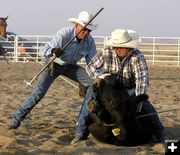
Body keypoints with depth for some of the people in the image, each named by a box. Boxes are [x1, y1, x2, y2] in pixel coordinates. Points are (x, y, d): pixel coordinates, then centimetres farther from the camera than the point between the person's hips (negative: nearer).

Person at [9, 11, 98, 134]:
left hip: (70, 66, 5)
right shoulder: (64, 34, -32)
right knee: (38, 92, -19)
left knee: (93, 82, -12)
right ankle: (17, 118, -5)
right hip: (54, 64, -4)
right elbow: (43, 50, -37)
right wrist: (52, 51, -60)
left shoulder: (89, 40, -18)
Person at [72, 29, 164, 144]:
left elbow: (142, 78, -36)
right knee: (92, 97, -20)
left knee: (145, 104, -23)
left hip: (130, 89, -1)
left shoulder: (137, 56, -27)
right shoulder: (107, 52, -22)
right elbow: (91, 67, -12)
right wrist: (99, 76, -35)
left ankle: (159, 133, -1)